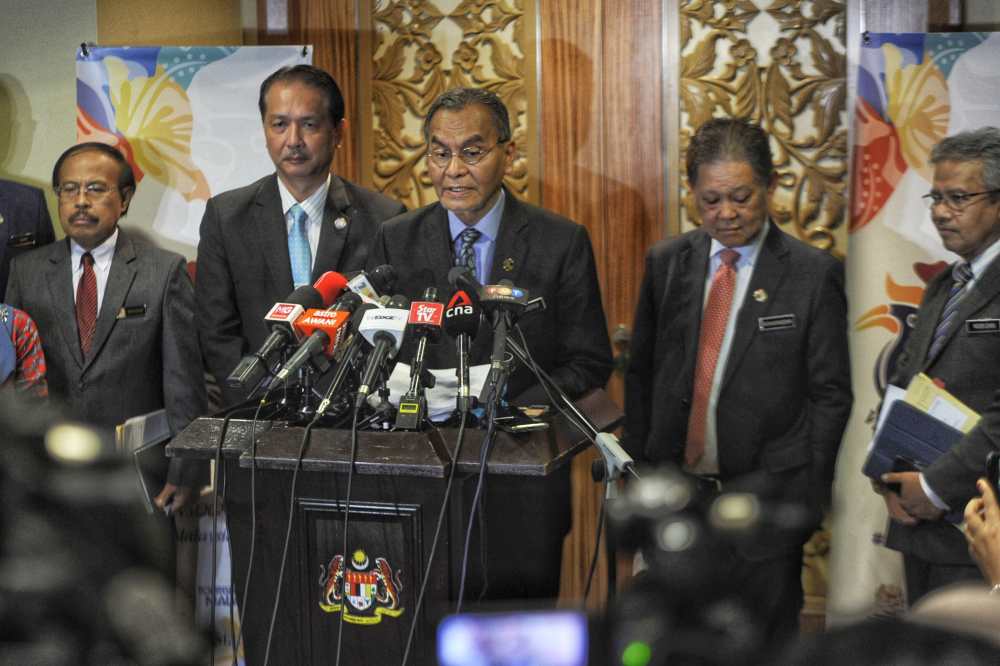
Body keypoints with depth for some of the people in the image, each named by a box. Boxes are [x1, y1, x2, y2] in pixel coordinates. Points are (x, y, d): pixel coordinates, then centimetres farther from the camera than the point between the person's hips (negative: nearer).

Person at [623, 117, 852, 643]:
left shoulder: (814, 274, -5)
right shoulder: (665, 263, 5)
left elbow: (830, 394, -3)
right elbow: (640, 373, 11)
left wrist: (809, 492, -6)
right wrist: (637, 463, 5)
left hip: (764, 494, -3)